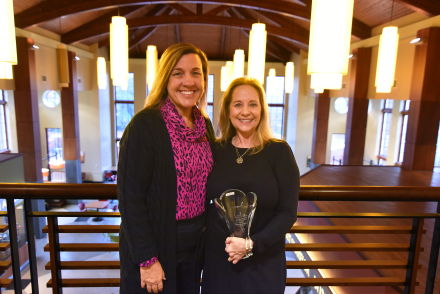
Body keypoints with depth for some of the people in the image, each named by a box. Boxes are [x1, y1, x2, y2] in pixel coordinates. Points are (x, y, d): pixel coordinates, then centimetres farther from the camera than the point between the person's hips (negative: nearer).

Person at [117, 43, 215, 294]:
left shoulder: (205, 125, 2)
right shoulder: (146, 124, -17)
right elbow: (130, 198, -18)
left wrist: (204, 241, 8)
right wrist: (148, 260, -16)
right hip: (155, 248, -5)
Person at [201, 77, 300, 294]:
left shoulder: (279, 151, -8)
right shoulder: (215, 150, -1)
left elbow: (288, 212, -10)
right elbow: (202, 200, 6)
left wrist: (252, 244, -18)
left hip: (263, 261, -2)